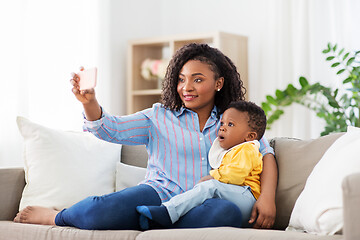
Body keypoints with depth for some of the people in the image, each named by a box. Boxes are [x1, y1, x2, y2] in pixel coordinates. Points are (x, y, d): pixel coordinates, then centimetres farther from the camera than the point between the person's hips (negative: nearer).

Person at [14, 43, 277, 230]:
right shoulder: (159, 117, 15)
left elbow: (265, 153, 11)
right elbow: (110, 128, 3)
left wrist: (267, 195, -9)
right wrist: (89, 102, -18)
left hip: (199, 207, 1)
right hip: (159, 194, -1)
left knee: (229, 212, -37)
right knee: (103, 210, -32)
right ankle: (56, 217, 0)